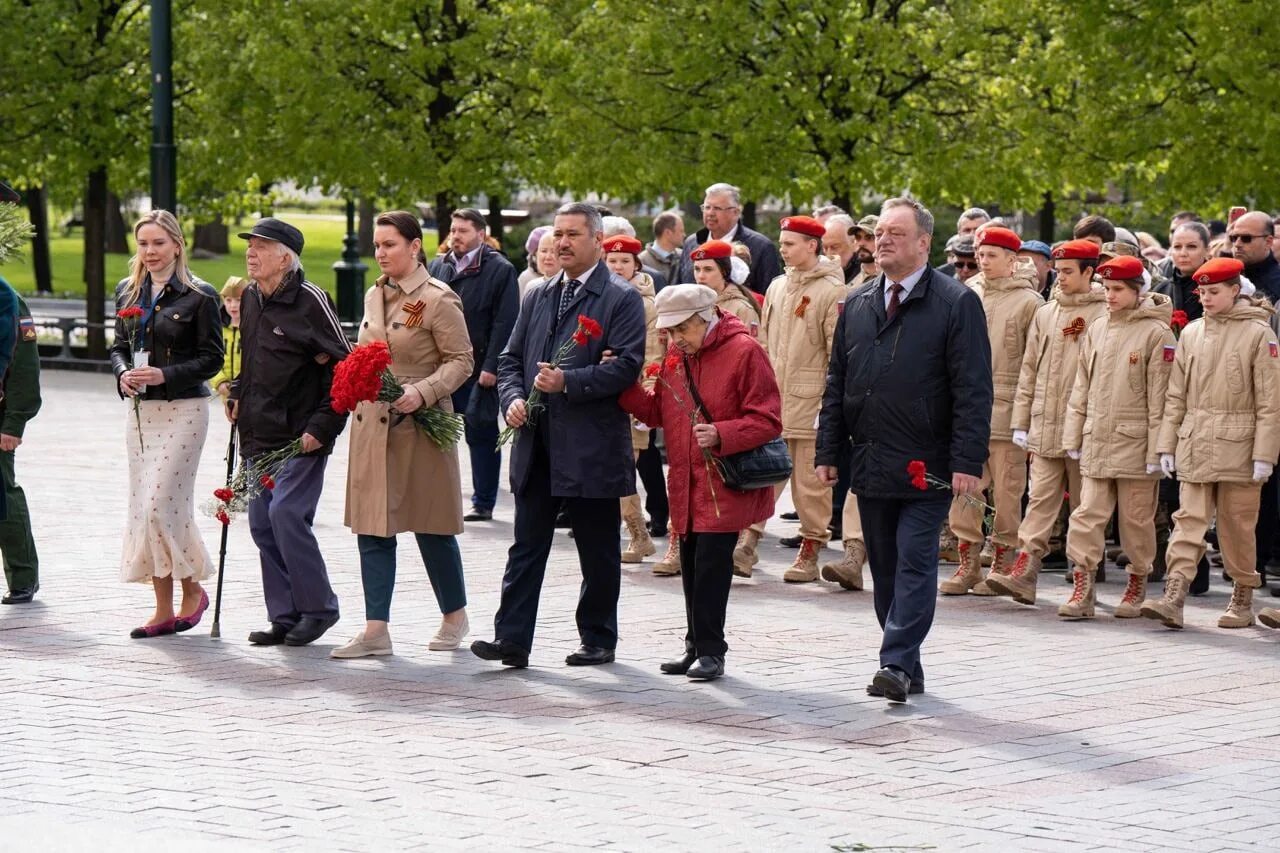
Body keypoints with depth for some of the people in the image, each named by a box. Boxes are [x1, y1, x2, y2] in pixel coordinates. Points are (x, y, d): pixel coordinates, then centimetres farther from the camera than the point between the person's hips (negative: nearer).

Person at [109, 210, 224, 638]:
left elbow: (211, 358, -7)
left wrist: (165, 375, -18)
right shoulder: (128, 292, 11)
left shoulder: (199, 296, -6)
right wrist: (123, 373, -5)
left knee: (161, 503, -13)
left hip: (183, 410, -6)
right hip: (139, 409, 6)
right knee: (142, 506, 5)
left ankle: (192, 589, 8)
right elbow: (119, 346, 16)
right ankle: (164, 609, 11)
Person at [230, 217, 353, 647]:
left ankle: (318, 608, -1)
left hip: (300, 437, -8)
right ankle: (284, 616, 14)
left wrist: (322, 426, -16)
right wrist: (237, 395, 15)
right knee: (262, 522, 6)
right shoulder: (249, 300, 11)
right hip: (257, 436, 8)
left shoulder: (310, 301, -12)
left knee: (286, 513, -16)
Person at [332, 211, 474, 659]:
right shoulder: (374, 295, 12)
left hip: (421, 427, -6)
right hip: (372, 425, 7)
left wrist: (422, 392, -23)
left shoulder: (438, 300, -10)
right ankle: (376, 630, 2)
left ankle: (455, 617, 22)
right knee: (371, 526, 1)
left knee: (431, 526, 3)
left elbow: (461, 361, -11)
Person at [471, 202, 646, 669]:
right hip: (537, 445, 5)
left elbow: (626, 366, -13)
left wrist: (568, 382, -21)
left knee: (598, 551, 5)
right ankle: (512, 639, 0)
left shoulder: (622, 298, -3)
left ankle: (598, 639, 16)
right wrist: (513, 398, -2)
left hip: (592, 449, -5)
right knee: (526, 547, 2)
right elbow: (510, 359, 18)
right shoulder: (538, 297, 16)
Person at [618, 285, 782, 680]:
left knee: (711, 562, -9)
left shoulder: (744, 351, -10)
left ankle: (710, 651, -3)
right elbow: (657, 411, 14)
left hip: (725, 483, -7)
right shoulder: (675, 355, 12)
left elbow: (768, 421, -12)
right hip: (686, 483, 7)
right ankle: (697, 646, 19)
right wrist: (623, 384, 0)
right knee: (691, 565, 10)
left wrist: (720, 435, -25)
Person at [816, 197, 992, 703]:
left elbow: (973, 391, -9)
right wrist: (828, 452, 9)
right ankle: (906, 670, 16)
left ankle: (897, 665, -8)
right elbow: (836, 385, 16)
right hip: (870, 465, 6)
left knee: (914, 564, -7)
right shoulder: (857, 305, 12)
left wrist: (967, 462, -16)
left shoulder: (957, 303, -5)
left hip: (926, 466, -6)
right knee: (885, 569, 9)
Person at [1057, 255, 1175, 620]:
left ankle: (1137, 584, 20)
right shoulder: (1097, 329, 10)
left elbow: (1158, 397, -8)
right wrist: (1073, 436, 10)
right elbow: (1082, 387, 15)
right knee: (1088, 515, -2)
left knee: (1136, 518, 6)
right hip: (1095, 441, 4)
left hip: (1134, 443, -4)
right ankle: (1083, 589, -1)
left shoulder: (1156, 333, -6)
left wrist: (1156, 449, -10)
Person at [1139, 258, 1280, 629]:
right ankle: (1173, 598, -13)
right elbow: (1176, 394, 12)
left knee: (1237, 526, 5)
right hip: (1194, 445, 3)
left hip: (1238, 446, -3)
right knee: (1189, 520, -4)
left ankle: (1243, 599, 18)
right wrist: (1167, 443, 7)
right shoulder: (1191, 333, 9)